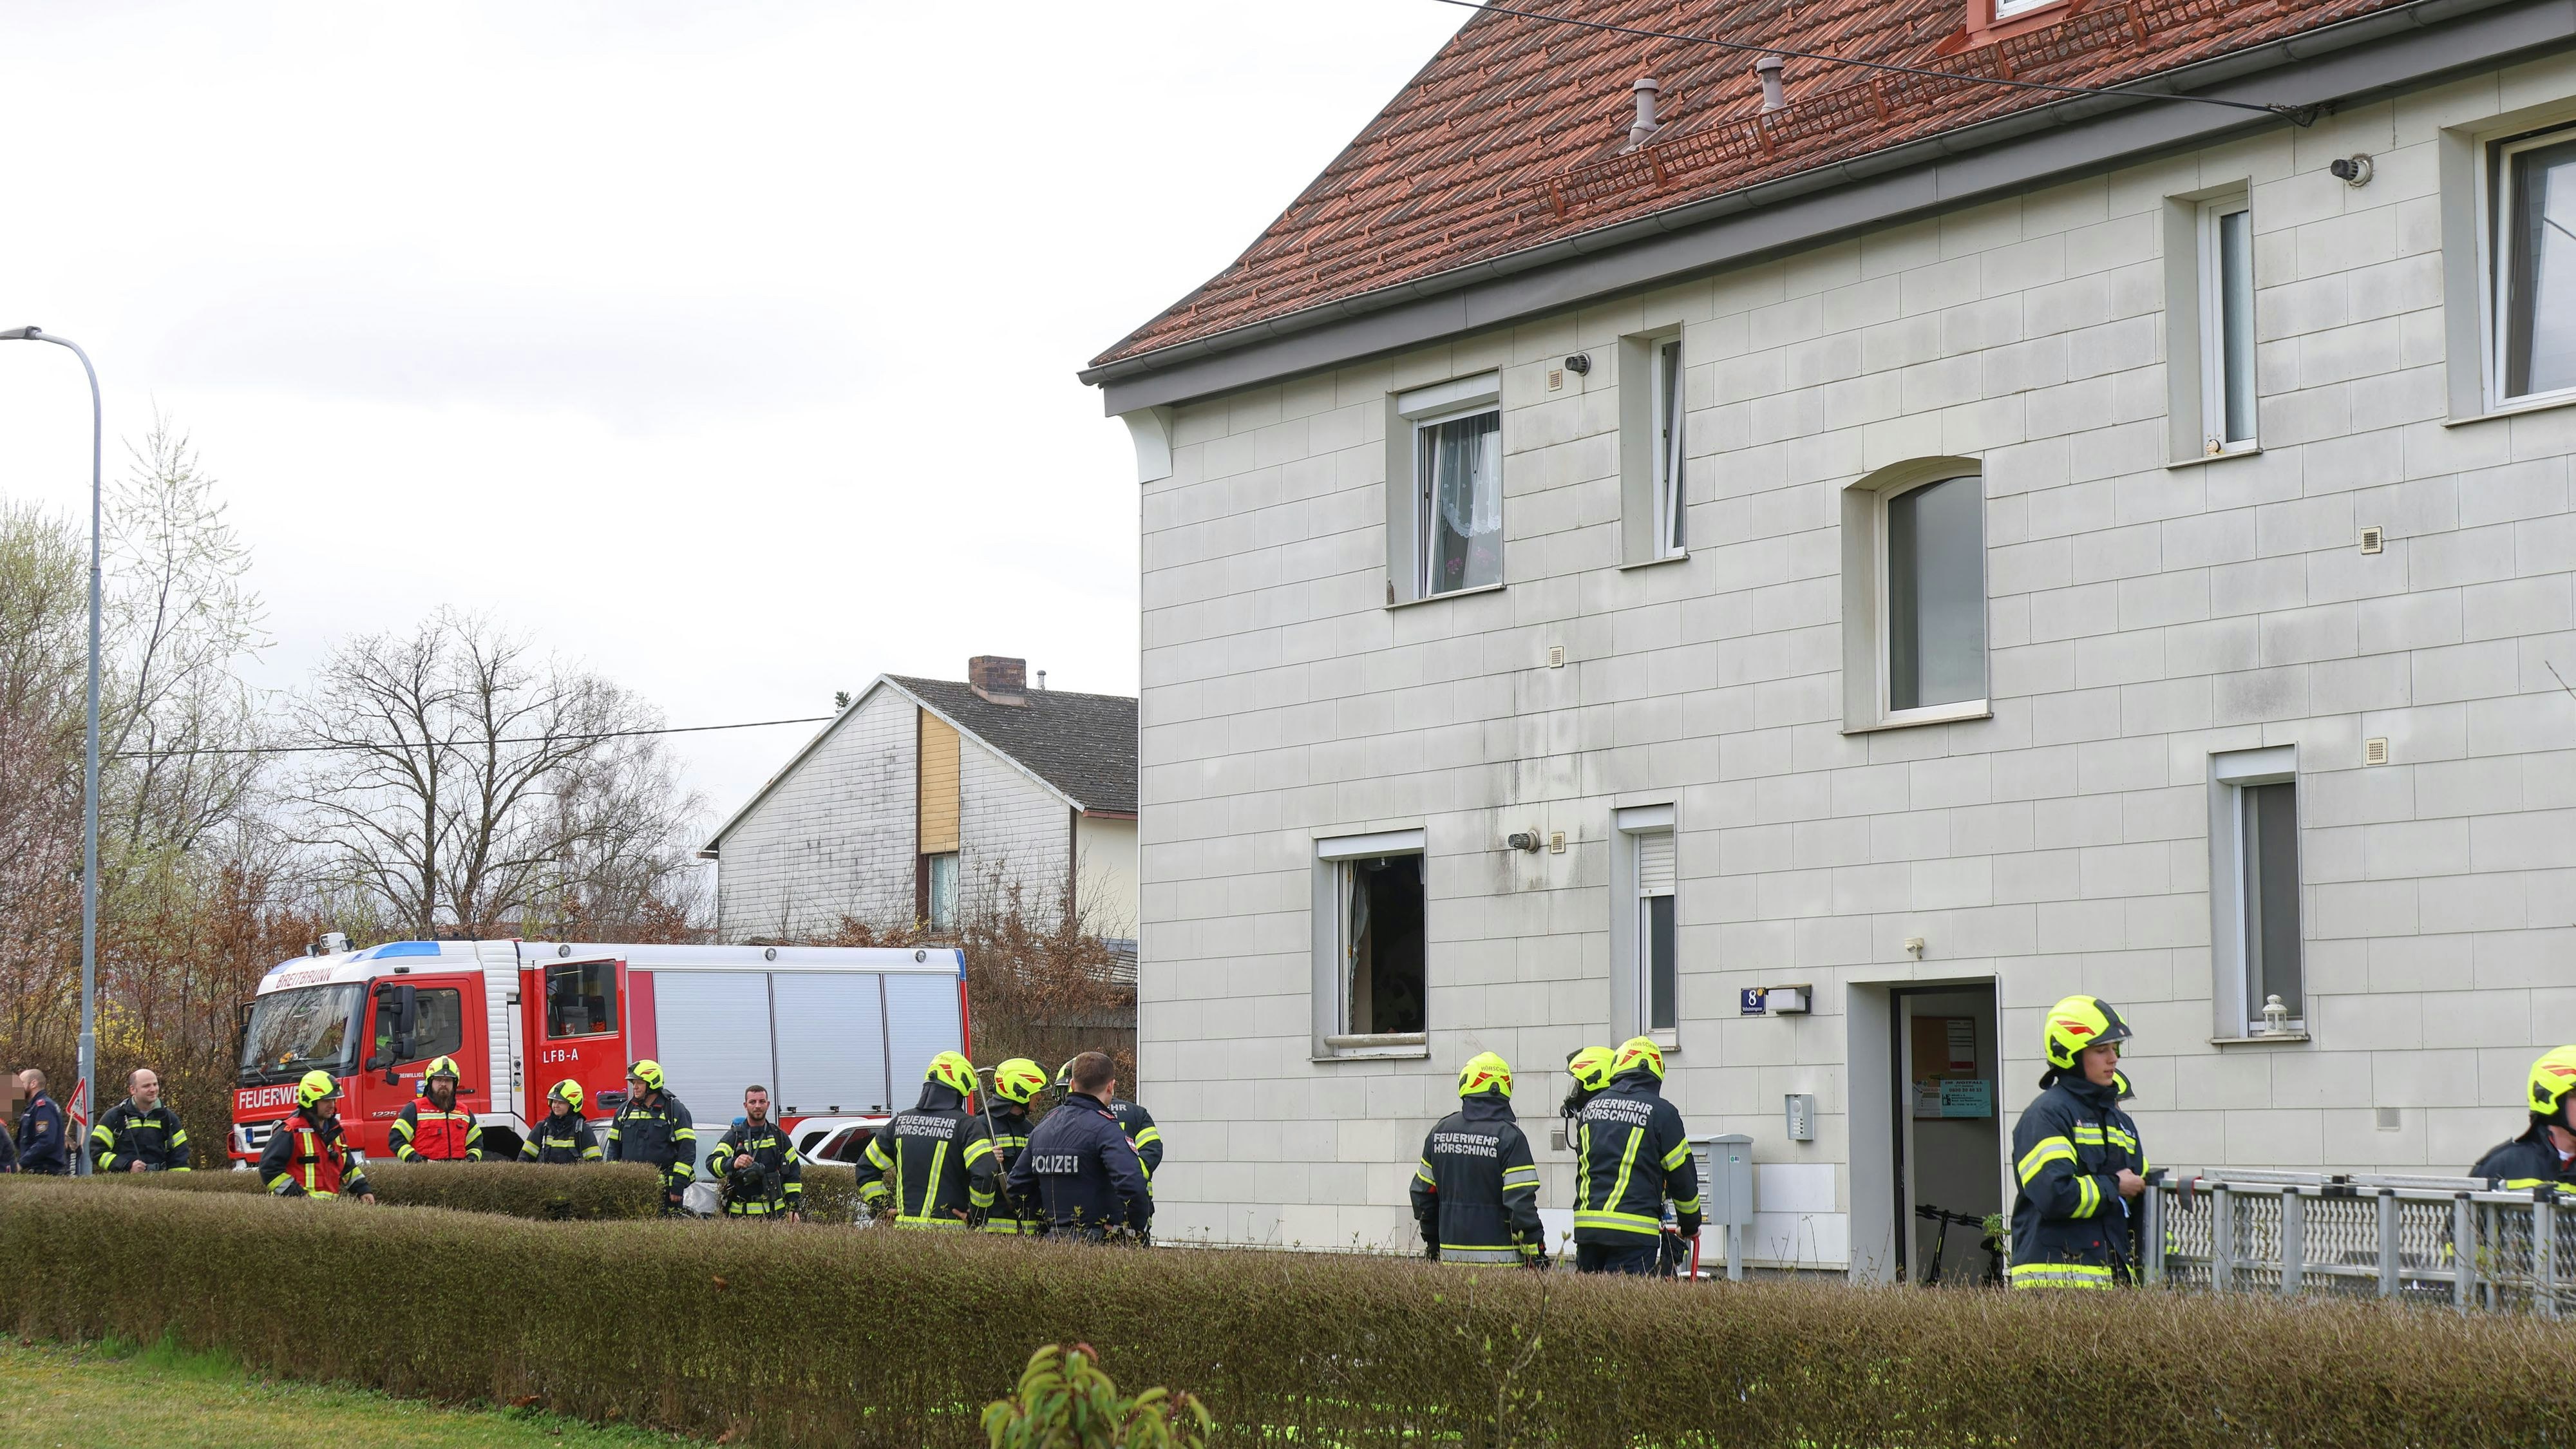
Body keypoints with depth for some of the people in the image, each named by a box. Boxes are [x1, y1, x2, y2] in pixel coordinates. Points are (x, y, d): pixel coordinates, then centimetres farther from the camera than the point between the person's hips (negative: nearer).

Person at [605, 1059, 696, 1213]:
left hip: (664, 1188, -4)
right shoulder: (625, 1111, 14)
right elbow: (614, 1147, 19)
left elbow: (687, 1148, -4)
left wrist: (678, 1184, -11)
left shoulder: (675, 1110, 0)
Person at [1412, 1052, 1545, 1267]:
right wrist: (1536, 1252, -7)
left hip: (1451, 1253, 5)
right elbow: (1521, 1202, -13)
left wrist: (1432, 1241, 26)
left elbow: (1422, 1193, 15)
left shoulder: (1440, 1131, 8)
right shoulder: (1509, 1136, -9)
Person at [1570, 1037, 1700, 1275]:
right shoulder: (1661, 1112, -2)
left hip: (1586, 1226, 5)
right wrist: (1690, 1226, 19)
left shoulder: (1591, 1107, 14)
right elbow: (1683, 1175, 4)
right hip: (1633, 1230, -5)